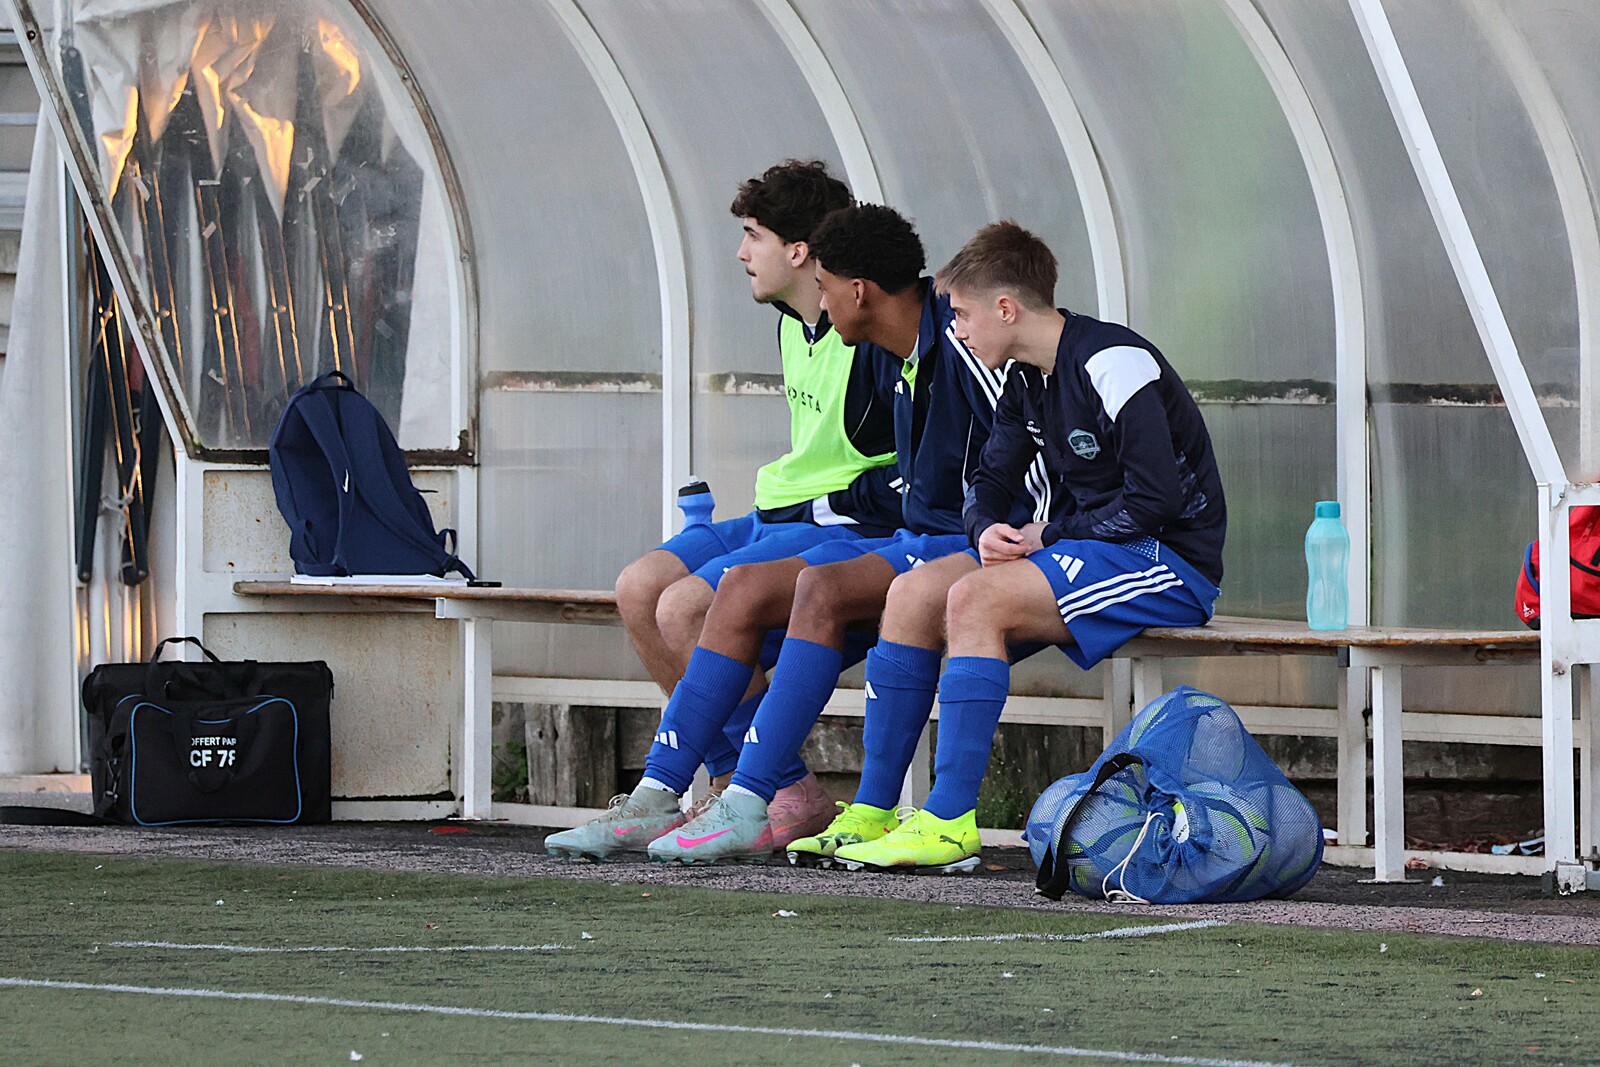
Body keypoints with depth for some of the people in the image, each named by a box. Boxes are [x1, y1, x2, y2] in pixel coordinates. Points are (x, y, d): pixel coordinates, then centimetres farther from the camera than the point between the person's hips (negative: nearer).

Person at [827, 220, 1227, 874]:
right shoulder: (1027, 380, 12)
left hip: (1169, 562, -9)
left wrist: (1048, 537, -14)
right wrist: (987, 530, -8)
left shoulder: (1115, 366, -17)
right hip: (1090, 553, 9)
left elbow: (1154, 500, -22)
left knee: (974, 600, -28)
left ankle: (950, 821, -30)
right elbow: (992, 482, 16)